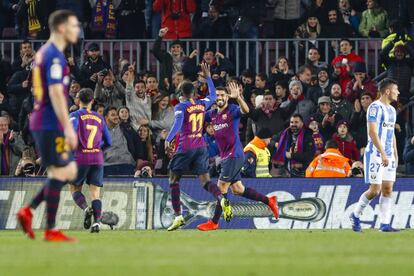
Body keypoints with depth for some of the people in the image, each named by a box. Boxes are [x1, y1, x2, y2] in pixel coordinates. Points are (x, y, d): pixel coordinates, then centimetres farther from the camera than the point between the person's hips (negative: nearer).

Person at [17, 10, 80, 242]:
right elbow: (56, 94, -20)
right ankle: (51, 231, -4)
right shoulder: (54, 56, -14)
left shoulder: (45, 53, 17)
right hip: (51, 125, -10)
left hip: (42, 124, 10)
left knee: (69, 172, 12)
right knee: (60, 173, -6)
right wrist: (68, 127, -22)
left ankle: (29, 211, 8)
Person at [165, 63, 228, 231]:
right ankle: (222, 199, -29)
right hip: (201, 147, 4)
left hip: (185, 148, -4)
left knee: (174, 180, 9)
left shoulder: (180, 107, -6)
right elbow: (213, 96, 29)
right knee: (205, 180, 2)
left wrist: (168, 140, -29)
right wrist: (208, 77, 35)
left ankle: (178, 216, 3)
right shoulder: (202, 104, 9)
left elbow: (178, 123, -23)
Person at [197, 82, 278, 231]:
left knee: (221, 187, -8)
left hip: (234, 155, -8)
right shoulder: (212, 114, 12)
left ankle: (214, 222, -3)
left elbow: (245, 110, -30)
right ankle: (269, 201, 24)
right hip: (225, 156, 8)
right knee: (237, 189, 12)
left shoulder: (232, 110, -10)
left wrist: (238, 97, -48)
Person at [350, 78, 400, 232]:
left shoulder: (392, 110, 16)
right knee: (375, 189, -8)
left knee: (388, 189, 2)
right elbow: (372, 132, -20)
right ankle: (355, 215, 11)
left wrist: (395, 154, 17)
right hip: (375, 154, -8)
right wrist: (383, 154, -24)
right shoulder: (375, 107, -12)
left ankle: (385, 224, 2)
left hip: (388, 155, 8)